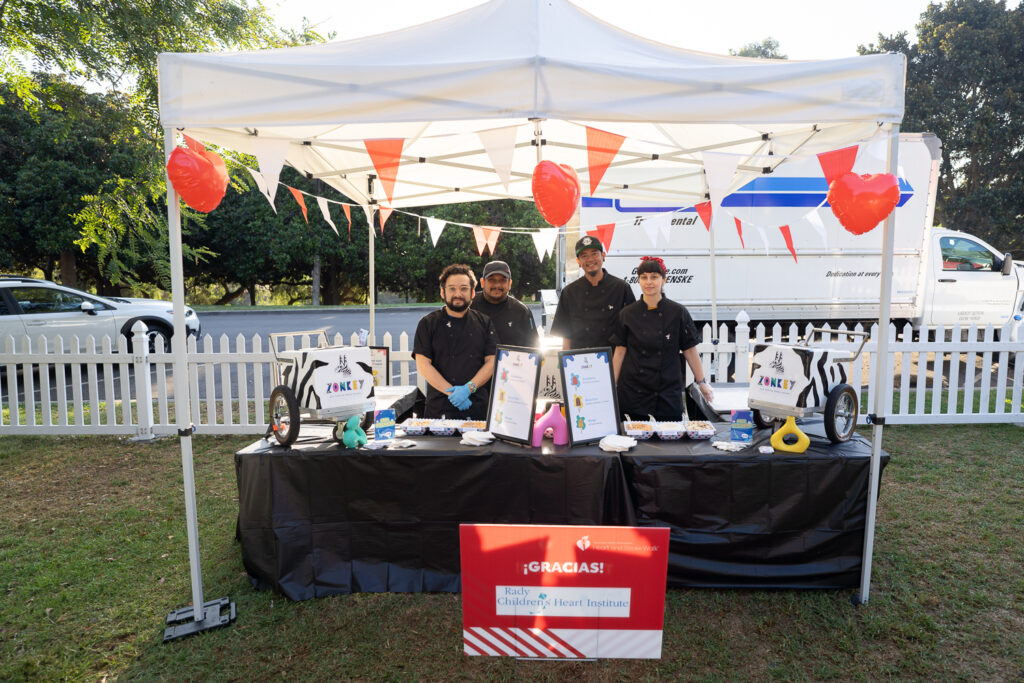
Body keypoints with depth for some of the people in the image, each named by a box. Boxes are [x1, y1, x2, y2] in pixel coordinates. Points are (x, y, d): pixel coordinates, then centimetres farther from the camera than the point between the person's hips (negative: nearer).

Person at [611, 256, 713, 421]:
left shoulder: (678, 312, -1)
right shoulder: (627, 314, 2)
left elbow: (689, 350, 3)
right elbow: (620, 351, 4)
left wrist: (702, 383, 3)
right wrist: (612, 385, 2)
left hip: (668, 392, 0)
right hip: (633, 393, 1)